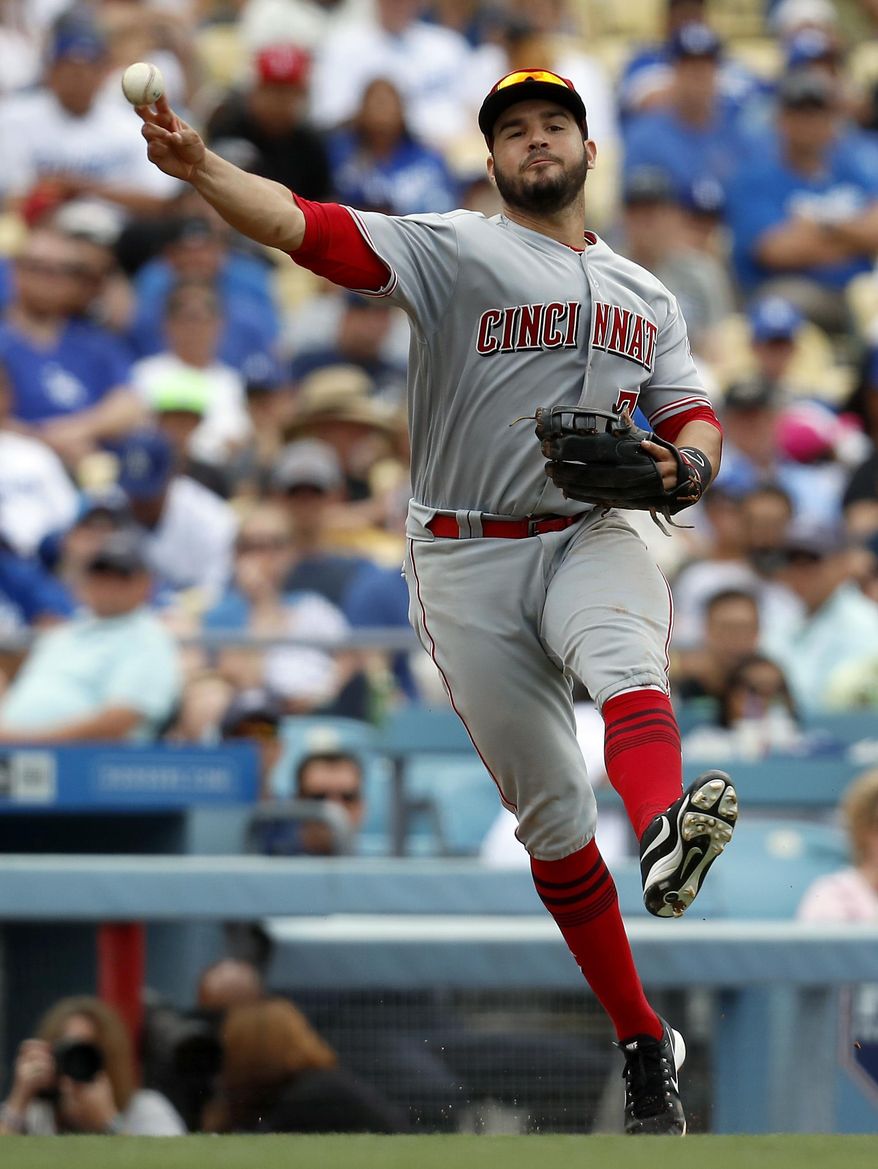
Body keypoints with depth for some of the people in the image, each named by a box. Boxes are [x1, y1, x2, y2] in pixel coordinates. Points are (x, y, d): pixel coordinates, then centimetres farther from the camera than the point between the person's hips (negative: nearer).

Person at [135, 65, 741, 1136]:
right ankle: (643, 1046, 9)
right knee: (550, 809, -1)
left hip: (589, 540, 1)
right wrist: (201, 170, -32)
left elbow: (693, 421, 19)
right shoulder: (452, 251, 1)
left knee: (624, 652, -34)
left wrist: (680, 465, -8)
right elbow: (312, 229, -13)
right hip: (467, 558, -1)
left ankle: (666, 839, -64)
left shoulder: (646, 297, 17)